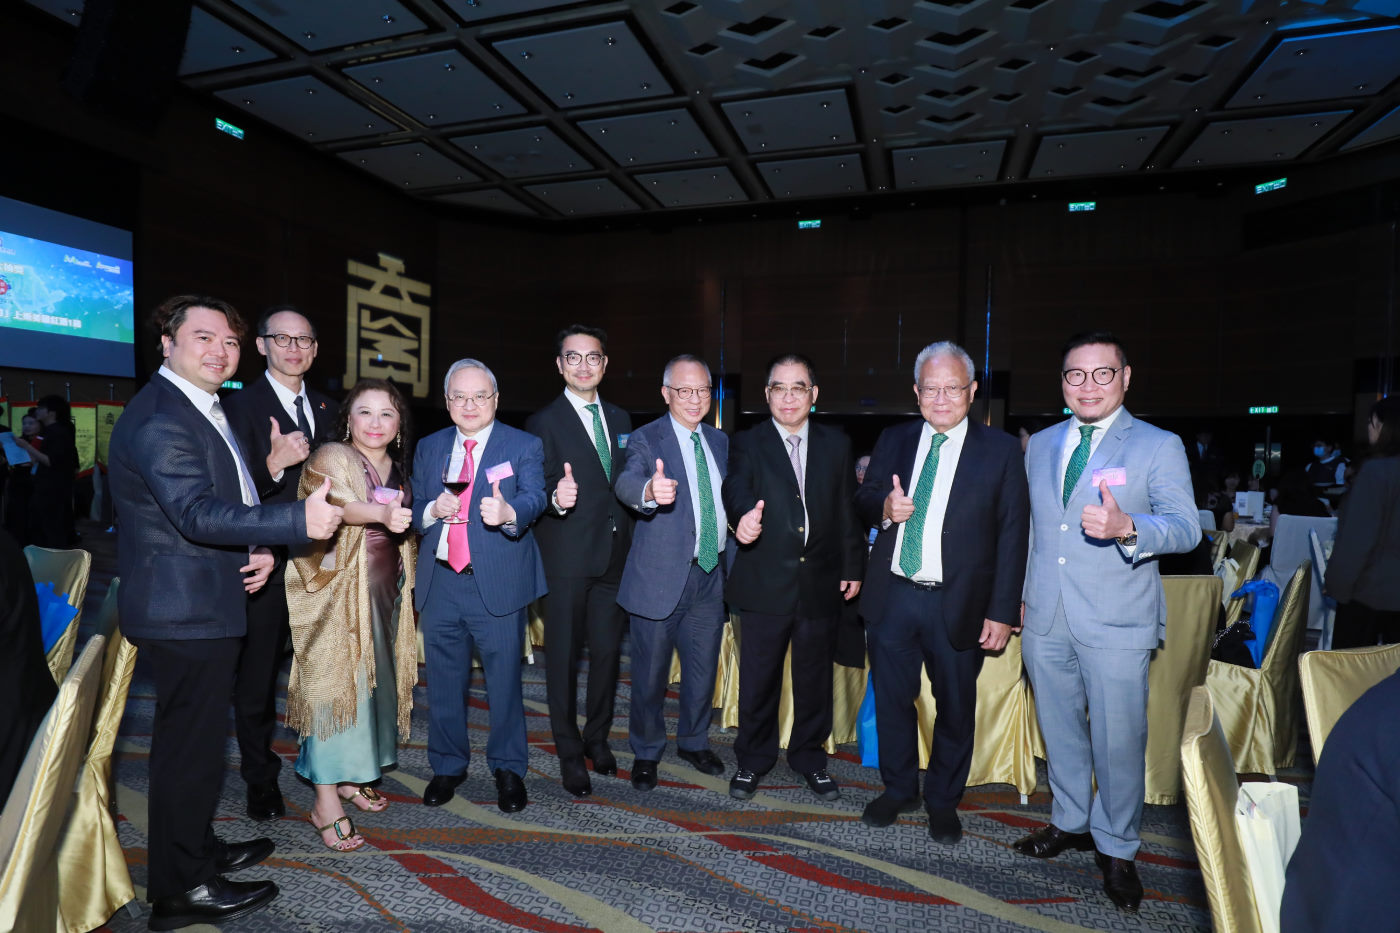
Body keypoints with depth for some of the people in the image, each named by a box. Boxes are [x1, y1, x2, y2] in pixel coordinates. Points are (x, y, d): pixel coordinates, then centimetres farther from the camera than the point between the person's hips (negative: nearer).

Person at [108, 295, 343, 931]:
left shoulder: (204, 409, 13)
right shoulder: (157, 419, -20)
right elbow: (196, 514, -31)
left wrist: (257, 549, 0)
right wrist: (298, 520, -41)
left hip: (204, 608, 11)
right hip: (185, 614, -11)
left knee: (196, 739, 23)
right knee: (190, 746, 2)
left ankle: (197, 850, 42)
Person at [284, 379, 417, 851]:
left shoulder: (396, 469, 12)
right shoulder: (331, 456, -9)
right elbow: (335, 504, -30)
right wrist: (380, 513, -46)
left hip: (385, 592, 7)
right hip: (341, 591, -7)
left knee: (374, 679, 13)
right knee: (337, 681, -5)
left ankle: (350, 777, 29)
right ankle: (326, 802, 3)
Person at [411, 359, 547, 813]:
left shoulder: (524, 446, -2)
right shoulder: (428, 448, 12)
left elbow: (534, 496, -18)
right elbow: (412, 509, 12)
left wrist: (509, 513, -41)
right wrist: (432, 511, -11)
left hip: (497, 584, -3)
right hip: (440, 583, 4)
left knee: (504, 679, 5)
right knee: (444, 681, 15)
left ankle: (508, 768, 25)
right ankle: (448, 766, 34)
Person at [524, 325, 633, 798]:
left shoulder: (620, 419, 13)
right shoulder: (543, 422, -4)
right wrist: (556, 500, -34)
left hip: (615, 556, 5)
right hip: (567, 559, -5)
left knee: (608, 651, 13)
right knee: (564, 657, 4)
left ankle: (597, 737, 33)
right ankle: (569, 754, 20)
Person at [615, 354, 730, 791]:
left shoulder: (719, 441, 9)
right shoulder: (646, 439, -10)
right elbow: (626, 482, -31)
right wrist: (649, 490, -52)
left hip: (710, 575, 5)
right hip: (660, 576, -5)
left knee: (703, 669, 18)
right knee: (651, 673, 8)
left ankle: (693, 742, 42)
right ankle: (646, 753, 31)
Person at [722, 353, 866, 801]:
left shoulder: (836, 443, 7)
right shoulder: (747, 444, -1)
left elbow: (848, 509, 7)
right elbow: (737, 489, -19)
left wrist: (853, 567, 5)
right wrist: (745, 516, -42)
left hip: (822, 584, 2)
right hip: (765, 584, -2)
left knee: (815, 677, 16)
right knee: (758, 679, 10)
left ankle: (809, 756, 36)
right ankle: (753, 758, 31)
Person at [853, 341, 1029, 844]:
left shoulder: (1001, 450, -3)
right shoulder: (893, 440, 7)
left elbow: (1012, 536, -4)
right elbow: (862, 499, 13)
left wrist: (1003, 611, -9)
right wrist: (884, 507, -12)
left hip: (958, 604, -2)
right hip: (891, 597, 3)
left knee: (956, 708, 12)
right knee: (892, 700, 15)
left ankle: (943, 800, 35)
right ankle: (898, 789, 37)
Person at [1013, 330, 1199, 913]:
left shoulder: (1159, 446, -3)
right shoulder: (1039, 446, 11)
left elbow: (1186, 527, -13)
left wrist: (1127, 528, -33)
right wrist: (1020, 595, 13)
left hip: (1115, 623, -4)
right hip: (1046, 619, 4)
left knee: (1118, 740, 4)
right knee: (1059, 729, 17)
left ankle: (1116, 848, 25)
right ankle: (1070, 822, 37)